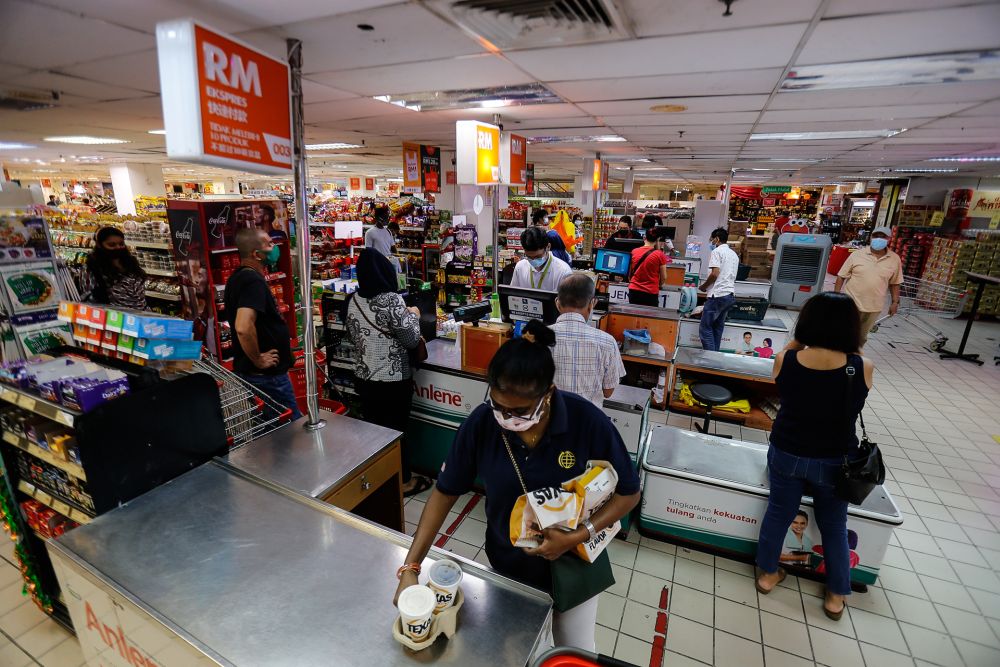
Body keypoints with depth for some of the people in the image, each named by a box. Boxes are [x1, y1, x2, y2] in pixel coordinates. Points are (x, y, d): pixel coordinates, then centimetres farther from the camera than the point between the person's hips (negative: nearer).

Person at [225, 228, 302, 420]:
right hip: (267, 375, -10)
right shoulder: (254, 281, -22)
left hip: (246, 371, 10)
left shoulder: (238, 277, 9)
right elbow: (243, 328, -37)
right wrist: (258, 360, -22)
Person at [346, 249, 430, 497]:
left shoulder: (354, 300, 0)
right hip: (393, 381, -6)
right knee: (396, 430, 9)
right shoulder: (391, 300, -20)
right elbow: (412, 340, -14)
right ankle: (403, 481, 26)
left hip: (364, 378, 6)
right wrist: (413, 316, 2)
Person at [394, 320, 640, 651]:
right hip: (507, 568, 2)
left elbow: (629, 493, -15)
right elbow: (445, 492, -11)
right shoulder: (480, 423, -24)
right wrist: (410, 566, -17)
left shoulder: (588, 422, -29)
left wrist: (578, 536, -27)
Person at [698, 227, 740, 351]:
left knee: (705, 327, -4)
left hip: (718, 295, -9)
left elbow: (715, 274, -16)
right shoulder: (734, 254, 20)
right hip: (730, 295, 9)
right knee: (718, 328, 12)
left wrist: (704, 286, 0)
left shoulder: (717, 251, -6)